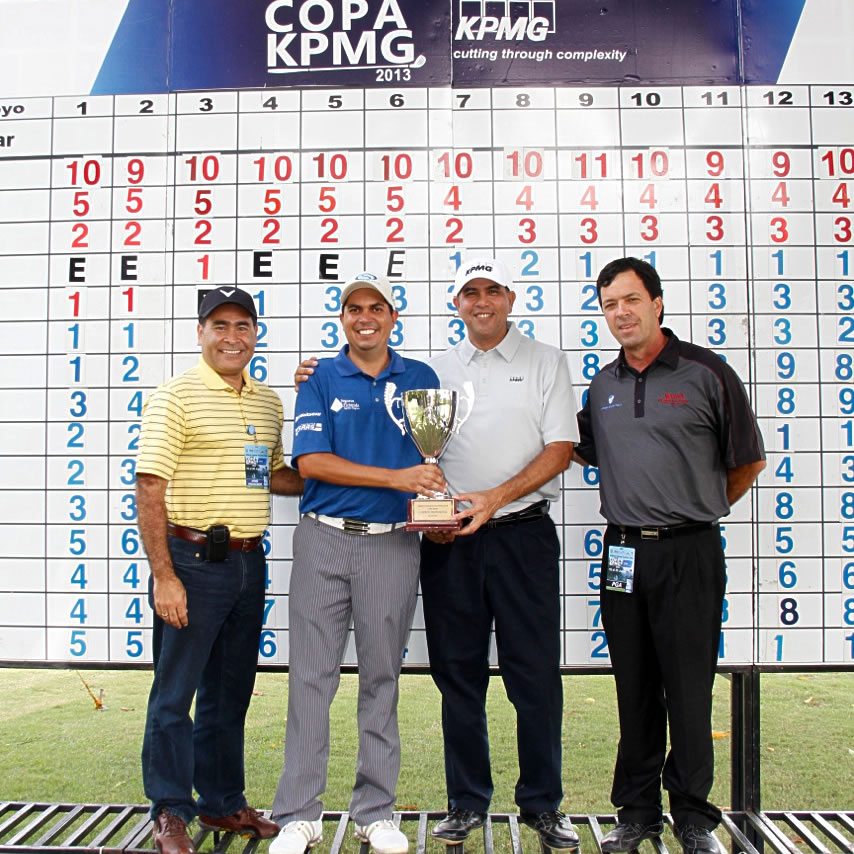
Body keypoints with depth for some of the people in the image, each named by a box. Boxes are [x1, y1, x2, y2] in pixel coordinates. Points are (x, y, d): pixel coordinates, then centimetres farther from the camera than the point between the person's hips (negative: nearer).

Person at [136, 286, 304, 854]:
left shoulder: (269, 402, 11)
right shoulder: (176, 397, -8)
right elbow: (149, 490, -13)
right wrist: (164, 576, -17)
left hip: (249, 562, 6)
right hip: (193, 560, -6)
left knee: (231, 690, 17)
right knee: (175, 691, 5)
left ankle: (223, 802, 32)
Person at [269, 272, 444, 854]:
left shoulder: (421, 378, 9)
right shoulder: (320, 380, 3)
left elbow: (433, 455, 14)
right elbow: (311, 461, -8)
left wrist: (429, 507, -7)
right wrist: (396, 478, -16)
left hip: (393, 544, 1)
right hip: (324, 541, -1)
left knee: (382, 679, 9)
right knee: (311, 678, 3)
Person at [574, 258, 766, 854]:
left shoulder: (706, 373, -4)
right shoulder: (603, 385, 9)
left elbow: (749, 462, 3)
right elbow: (588, 454, 25)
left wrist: (699, 509, 10)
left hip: (688, 554, -4)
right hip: (623, 553, 4)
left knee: (688, 689, 3)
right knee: (634, 690, 12)